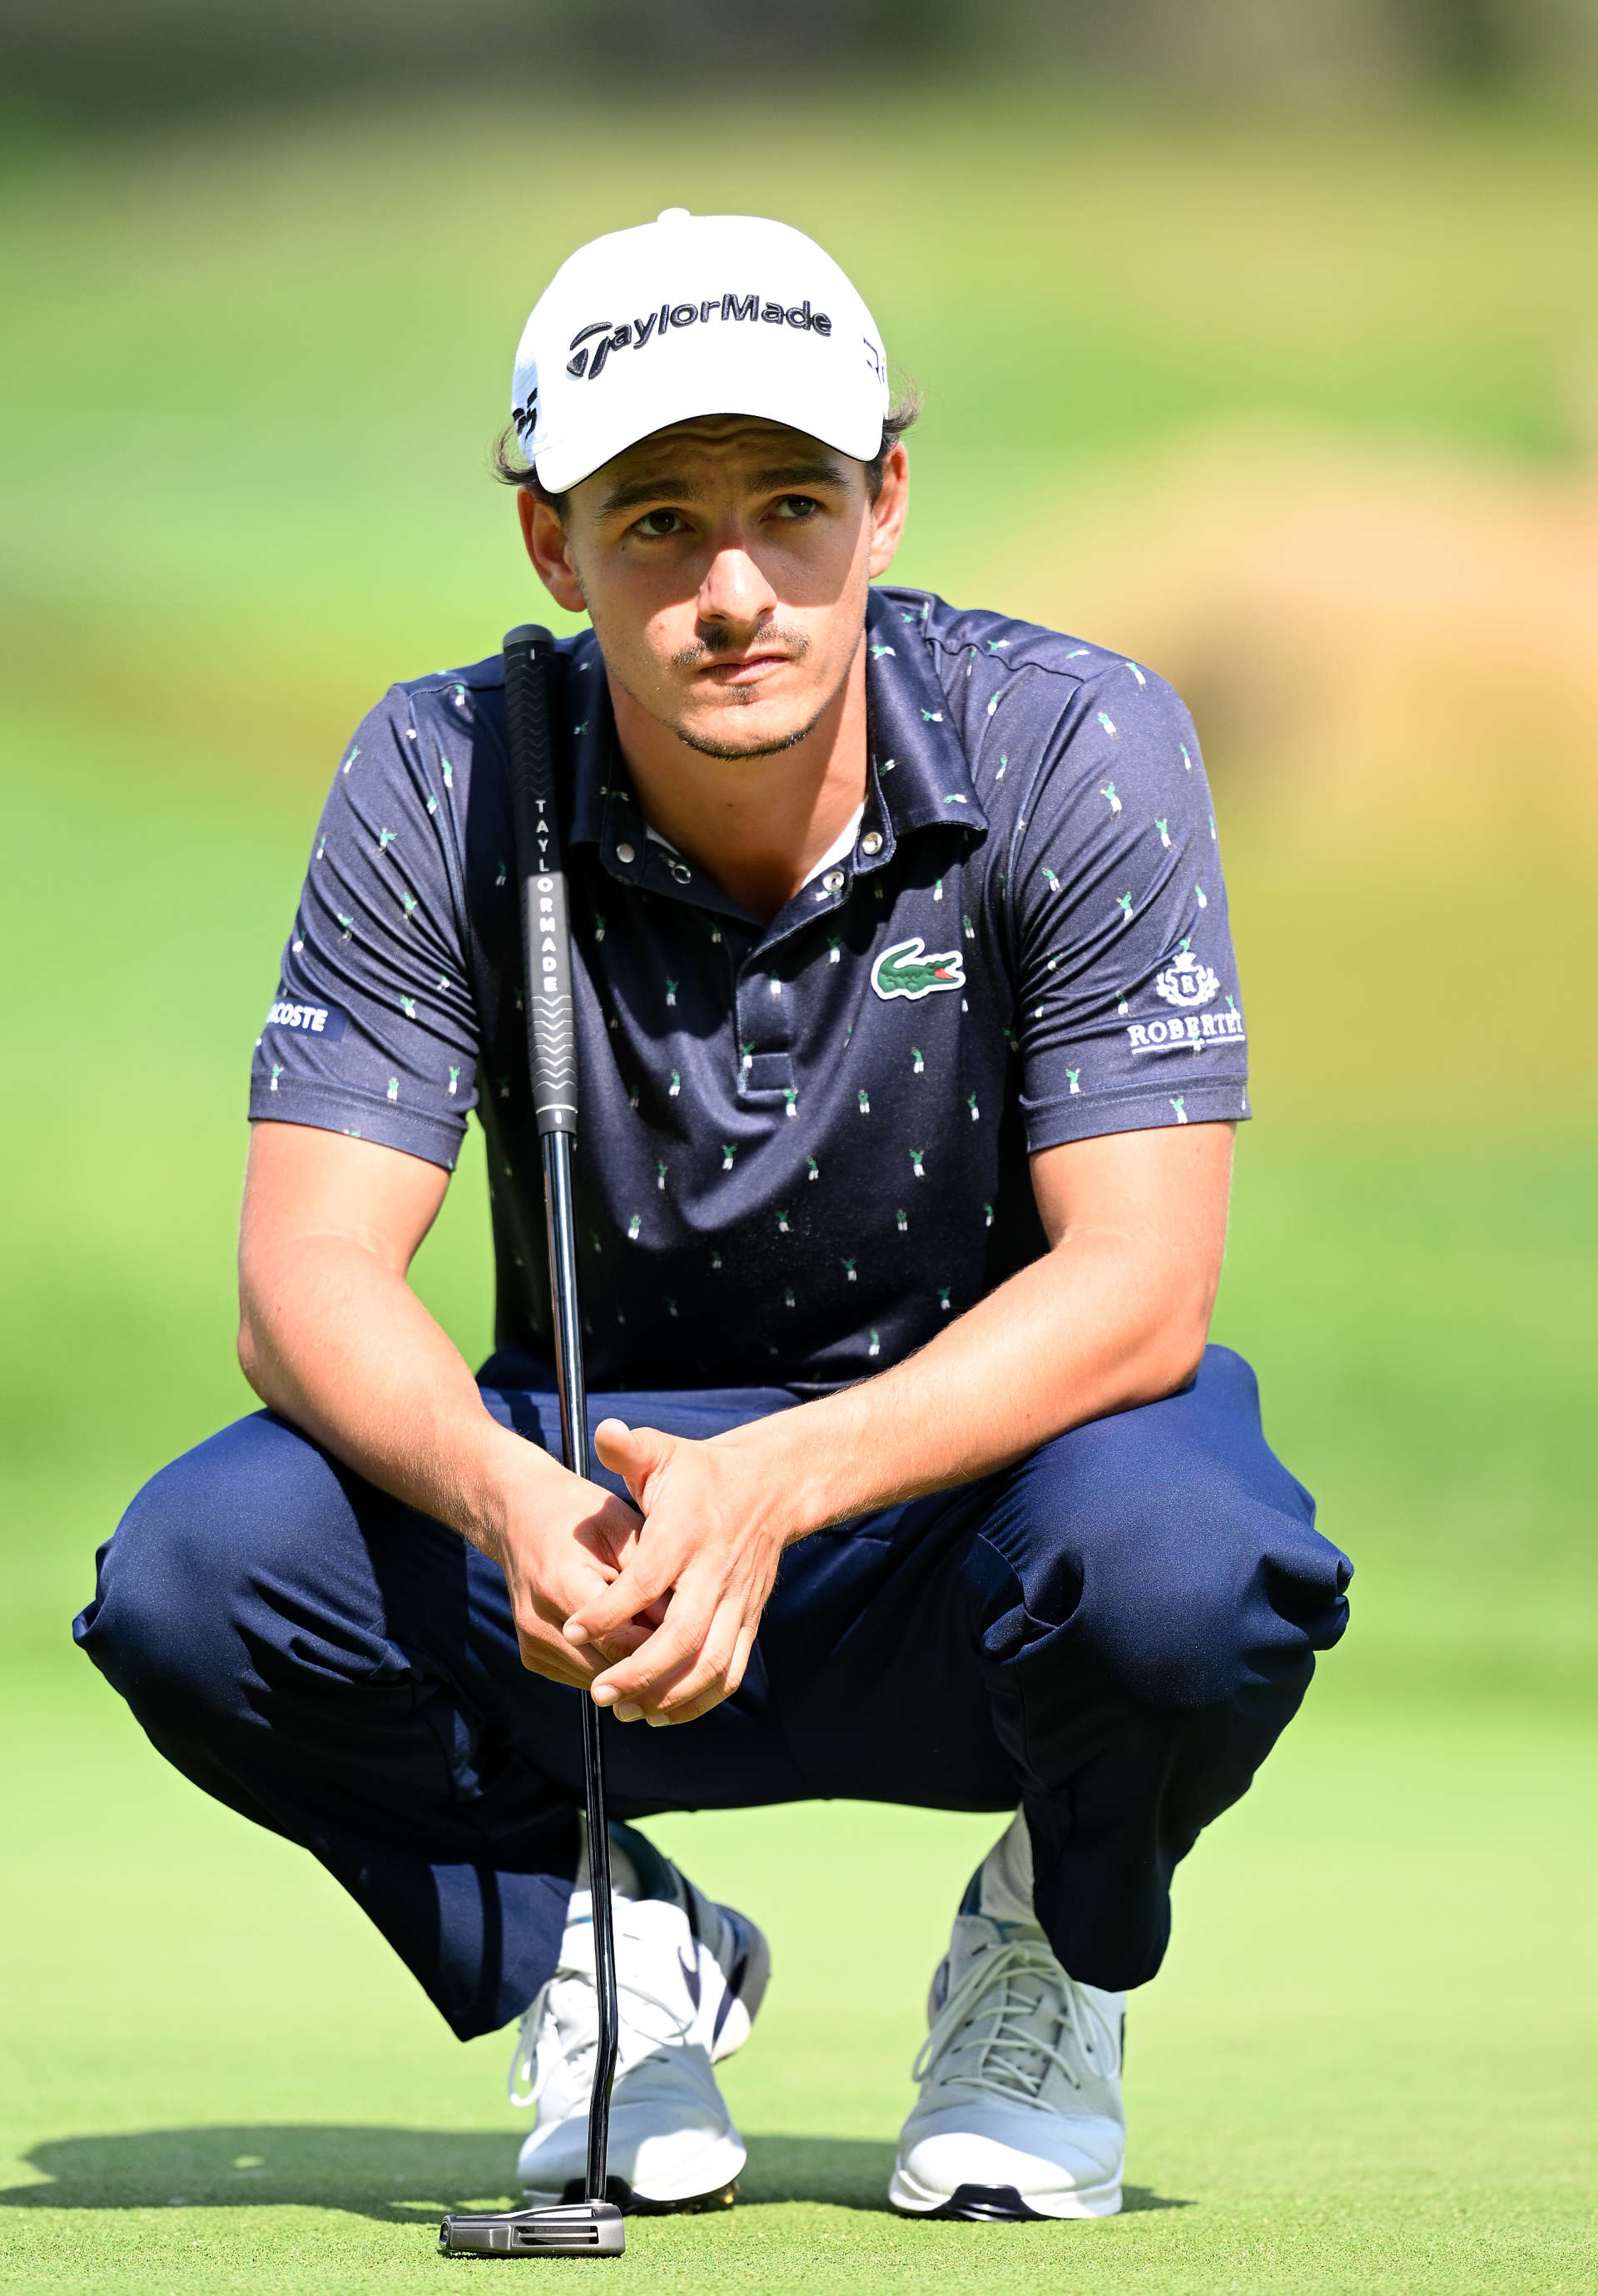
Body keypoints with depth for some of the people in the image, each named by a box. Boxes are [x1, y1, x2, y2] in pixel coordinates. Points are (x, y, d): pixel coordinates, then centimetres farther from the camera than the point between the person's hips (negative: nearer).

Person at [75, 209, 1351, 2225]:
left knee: (1181, 1564, -37)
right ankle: (615, 1955, 3)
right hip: (593, 1488, 2)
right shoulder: (443, 786, -12)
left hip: (977, 1458, -1)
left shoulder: (1078, 750, -18)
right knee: (198, 1574, -27)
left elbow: (1137, 1285, -23)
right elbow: (308, 1279, -18)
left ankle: (1054, 1966, 0)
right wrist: (507, 1503, -41)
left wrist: (778, 1483, -39)